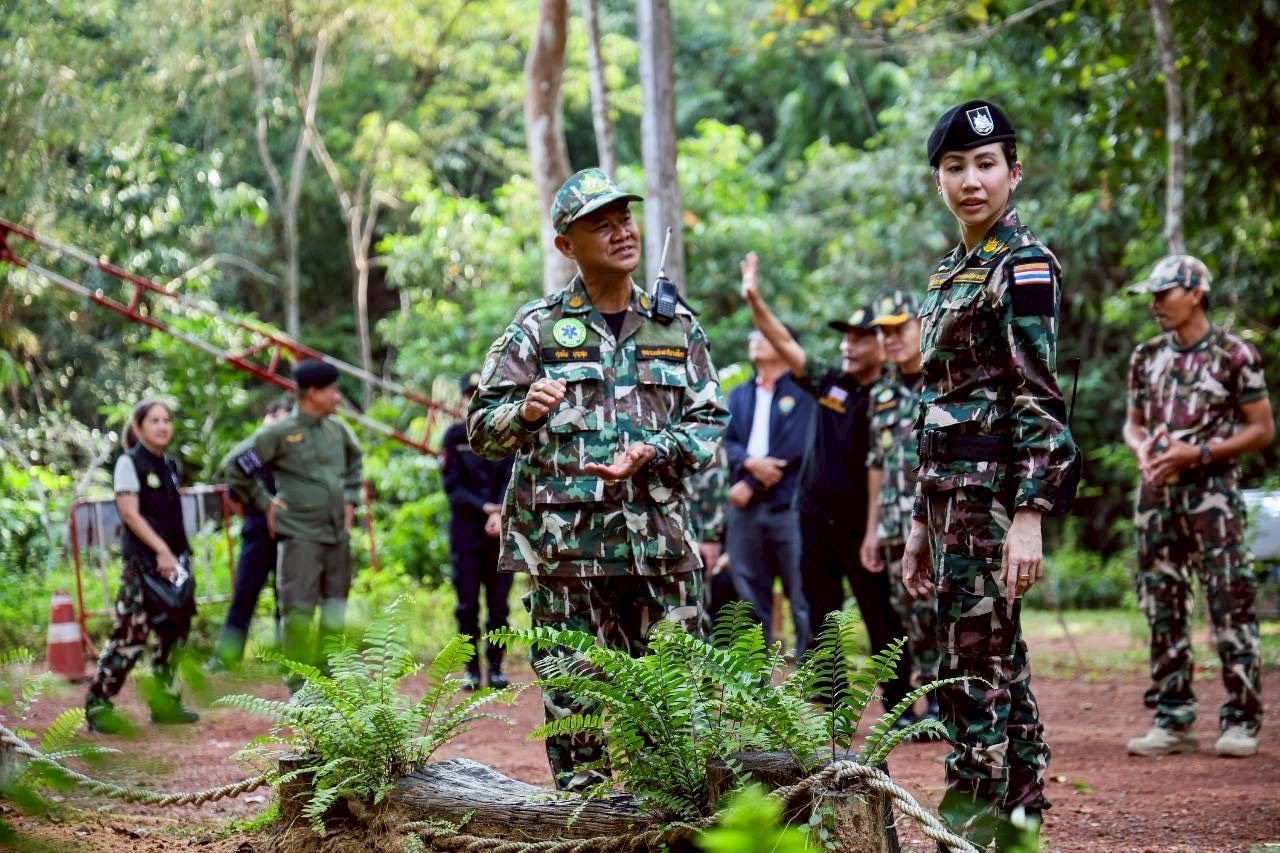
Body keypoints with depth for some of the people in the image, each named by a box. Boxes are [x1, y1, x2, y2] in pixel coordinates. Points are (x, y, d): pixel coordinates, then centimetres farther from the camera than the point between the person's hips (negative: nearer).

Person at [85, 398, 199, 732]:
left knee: (172, 632, 9)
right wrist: (162, 550, -18)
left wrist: (182, 553, 11)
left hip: (174, 559, 7)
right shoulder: (129, 463, -7)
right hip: (143, 560, -7)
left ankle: (165, 701, 18)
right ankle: (97, 705, -7)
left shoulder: (171, 465, 14)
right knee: (130, 634, -12)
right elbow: (130, 513, -14)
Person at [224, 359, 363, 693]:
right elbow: (234, 466, -4)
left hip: (338, 535, 6)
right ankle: (299, 687, -2)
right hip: (300, 536, -6)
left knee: (336, 612, 8)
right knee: (298, 612, -8)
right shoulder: (280, 433, -9)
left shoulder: (337, 429, 8)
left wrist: (350, 499, 17)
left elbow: (354, 461, 29)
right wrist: (264, 502, -3)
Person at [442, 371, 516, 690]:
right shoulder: (454, 436, 4)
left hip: (501, 531, 0)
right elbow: (452, 485, -1)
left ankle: (495, 667, 9)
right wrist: (485, 507, -14)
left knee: (498, 603, 1)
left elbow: (512, 480, -2)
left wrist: (501, 515, -19)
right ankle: (471, 669, 7)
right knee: (468, 605, 0)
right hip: (465, 530, 0)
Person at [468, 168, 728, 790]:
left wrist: (652, 453, -9)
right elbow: (481, 429, 3)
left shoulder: (677, 328, 12)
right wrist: (525, 413, -20)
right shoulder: (538, 329, 4)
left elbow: (710, 424, 10)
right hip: (566, 546, -2)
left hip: (663, 545, 2)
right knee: (575, 699, 1)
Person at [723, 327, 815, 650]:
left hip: (789, 505, -5)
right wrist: (749, 463, -15)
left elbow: (795, 445, -10)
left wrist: (750, 484, -11)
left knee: (803, 595, -5)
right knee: (749, 595, 7)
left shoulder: (803, 391, 2)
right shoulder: (738, 395, 19)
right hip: (744, 506, 5)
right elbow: (726, 441, 7)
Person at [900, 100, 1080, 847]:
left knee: (974, 665, -9)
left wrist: (1028, 518, -23)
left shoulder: (1024, 265, -9)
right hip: (953, 491, 9)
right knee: (999, 665, 12)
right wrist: (922, 523, 20)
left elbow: (1041, 402, -16)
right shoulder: (952, 273, 18)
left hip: (995, 489, -9)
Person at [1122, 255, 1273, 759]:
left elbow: (1262, 429, -4)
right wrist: (1142, 449, -4)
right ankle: (1172, 721, 13)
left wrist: (1200, 453, -14)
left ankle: (1241, 721, -2)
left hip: (1212, 493, -6)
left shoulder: (1233, 354, -4)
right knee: (1162, 609, 7)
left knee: (1230, 604, -7)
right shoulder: (1146, 357, 12)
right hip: (1157, 493, 6)